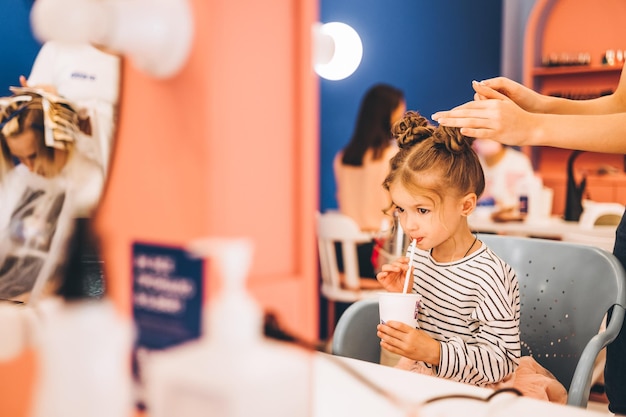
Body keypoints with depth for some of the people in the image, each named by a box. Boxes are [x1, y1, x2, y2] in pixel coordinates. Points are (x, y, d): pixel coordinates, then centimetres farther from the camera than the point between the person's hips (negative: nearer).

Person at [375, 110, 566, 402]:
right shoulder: (418, 259, 1)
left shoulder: (488, 275, -19)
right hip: (424, 374, 5)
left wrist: (434, 352, -29)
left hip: (473, 389, -4)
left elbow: (502, 360, -19)